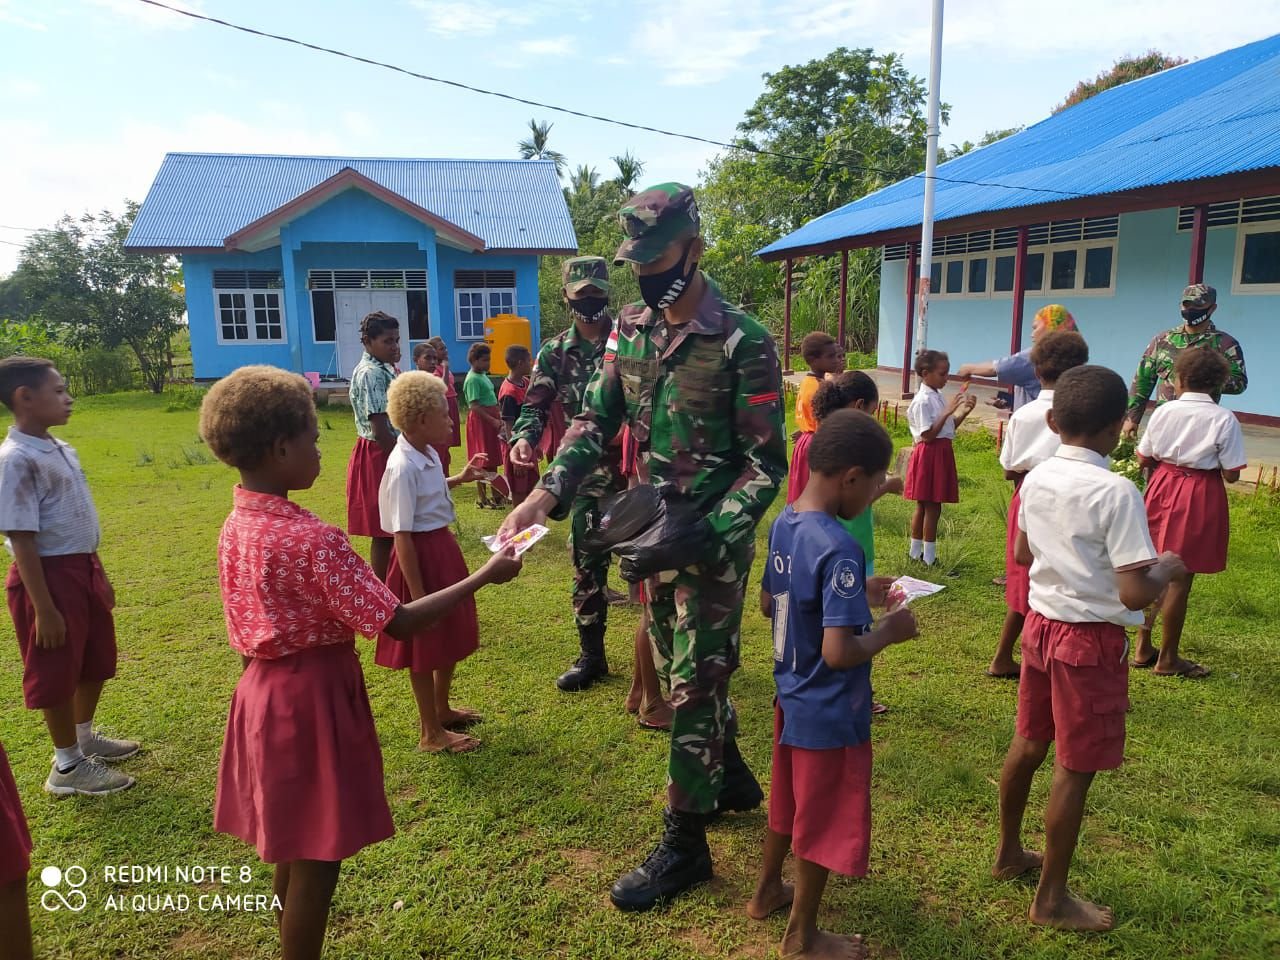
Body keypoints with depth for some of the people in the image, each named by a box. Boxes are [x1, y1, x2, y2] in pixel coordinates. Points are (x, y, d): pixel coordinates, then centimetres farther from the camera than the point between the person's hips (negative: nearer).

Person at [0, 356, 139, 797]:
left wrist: (98, 574, 20)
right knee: (57, 673, 6)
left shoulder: (61, 449, 8)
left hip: (82, 568, 9)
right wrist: (43, 608, -19)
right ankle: (67, 765, 21)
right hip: (50, 574, -9)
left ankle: (84, 737, 41)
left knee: (96, 661, 21)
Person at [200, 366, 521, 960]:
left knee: (293, 851, 24)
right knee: (317, 862, 9)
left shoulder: (238, 526, 1)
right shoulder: (313, 539, -25)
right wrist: (485, 576, -16)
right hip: (312, 700, -9)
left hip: (269, 692, 9)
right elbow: (398, 623, -22)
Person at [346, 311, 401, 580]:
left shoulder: (383, 369, 11)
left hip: (387, 453, 10)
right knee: (384, 532, 0)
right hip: (379, 457, -10)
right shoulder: (371, 374, -19)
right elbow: (380, 430, -23)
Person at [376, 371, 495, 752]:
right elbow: (402, 537, -23)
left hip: (442, 548, 9)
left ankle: (442, 709, 42)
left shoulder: (428, 455, 3)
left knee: (452, 636, 22)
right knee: (425, 647, 6)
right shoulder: (403, 467, -24)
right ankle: (430, 733, 22)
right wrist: (418, 596, -22)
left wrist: (461, 478, 18)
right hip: (421, 555, -9)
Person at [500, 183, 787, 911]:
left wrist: (706, 534, -28)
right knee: (681, 670, 20)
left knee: (693, 684, 2)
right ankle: (734, 779, 44)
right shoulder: (631, 328, 2)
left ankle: (685, 845, 19)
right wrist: (545, 495, -10)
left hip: (716, 540, -7)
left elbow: (766, 463, -16)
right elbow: (598, 421, 4)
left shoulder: (744, 343, -18)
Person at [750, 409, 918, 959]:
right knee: (824, 823, 13)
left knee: (788, 800, 27)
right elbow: (838, 653, -32)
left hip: (791, 697, 8)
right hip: (830, 713, -8)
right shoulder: (840, 549, -29)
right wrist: (888, 631, -14)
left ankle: (767, 891, 47)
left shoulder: (784, 522, -3)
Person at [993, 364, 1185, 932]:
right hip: (1091, 640, -7)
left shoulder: (1036, 479, 0)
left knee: (1029, 744, 22)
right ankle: (1051, 900, 22)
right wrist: (1168, 568, -4)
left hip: (1041, 624, 7)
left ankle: (1009, 853, 40)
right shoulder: (1117, 493, -22)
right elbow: (1135, 594, -23)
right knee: (1074, 770, 7)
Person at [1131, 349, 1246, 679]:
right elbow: (1231, 475, -10)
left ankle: (1143, 648, 24)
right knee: (1179, 578, 4)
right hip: (1202, 497, -3)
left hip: (1163, 488, 3)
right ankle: (1167, 659, 15)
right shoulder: (1224, 419, -11)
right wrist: (1208, 461, 8)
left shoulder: (1164, 411, -3)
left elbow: (1144, 459, 3)